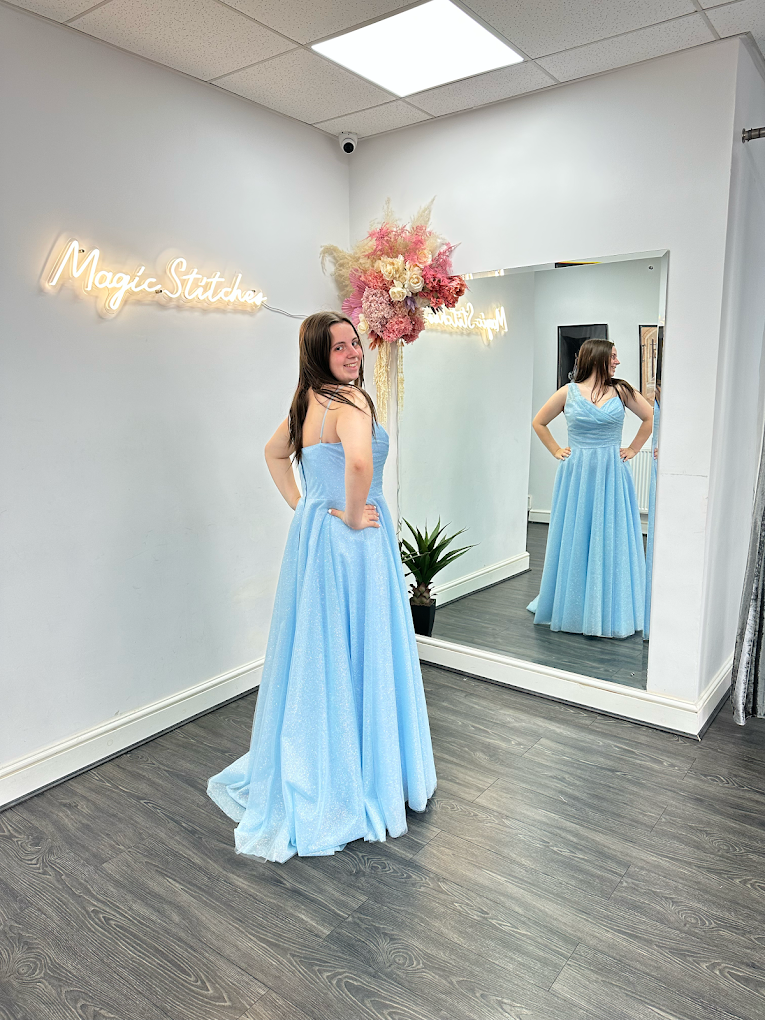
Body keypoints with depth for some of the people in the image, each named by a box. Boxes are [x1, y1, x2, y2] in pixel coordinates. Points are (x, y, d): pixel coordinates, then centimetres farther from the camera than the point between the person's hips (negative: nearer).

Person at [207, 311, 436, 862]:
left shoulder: (308, 402, 10)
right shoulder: (350, 400, -17)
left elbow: (275, 453, 25)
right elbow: (359, 460, -37)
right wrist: (353, 515, -21)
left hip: (312, 533, 9)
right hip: (353, 543, -9)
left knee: (313, 654, 19)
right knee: (354, 658, 4)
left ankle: (301, 773, 36)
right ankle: (350, 782, 20)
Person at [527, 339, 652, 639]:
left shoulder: (621, 390, 3)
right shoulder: (568, 392, 1)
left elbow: (650, 417, 11)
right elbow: (538, 422, 11)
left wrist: (633, 449, 6)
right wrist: (556, 451, 5)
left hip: (611, 474, 1)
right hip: (576, 474, 0)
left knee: (609, 539, 4)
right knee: (574, 539, 8)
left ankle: (608, 611, 16)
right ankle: (571, 606, 24)